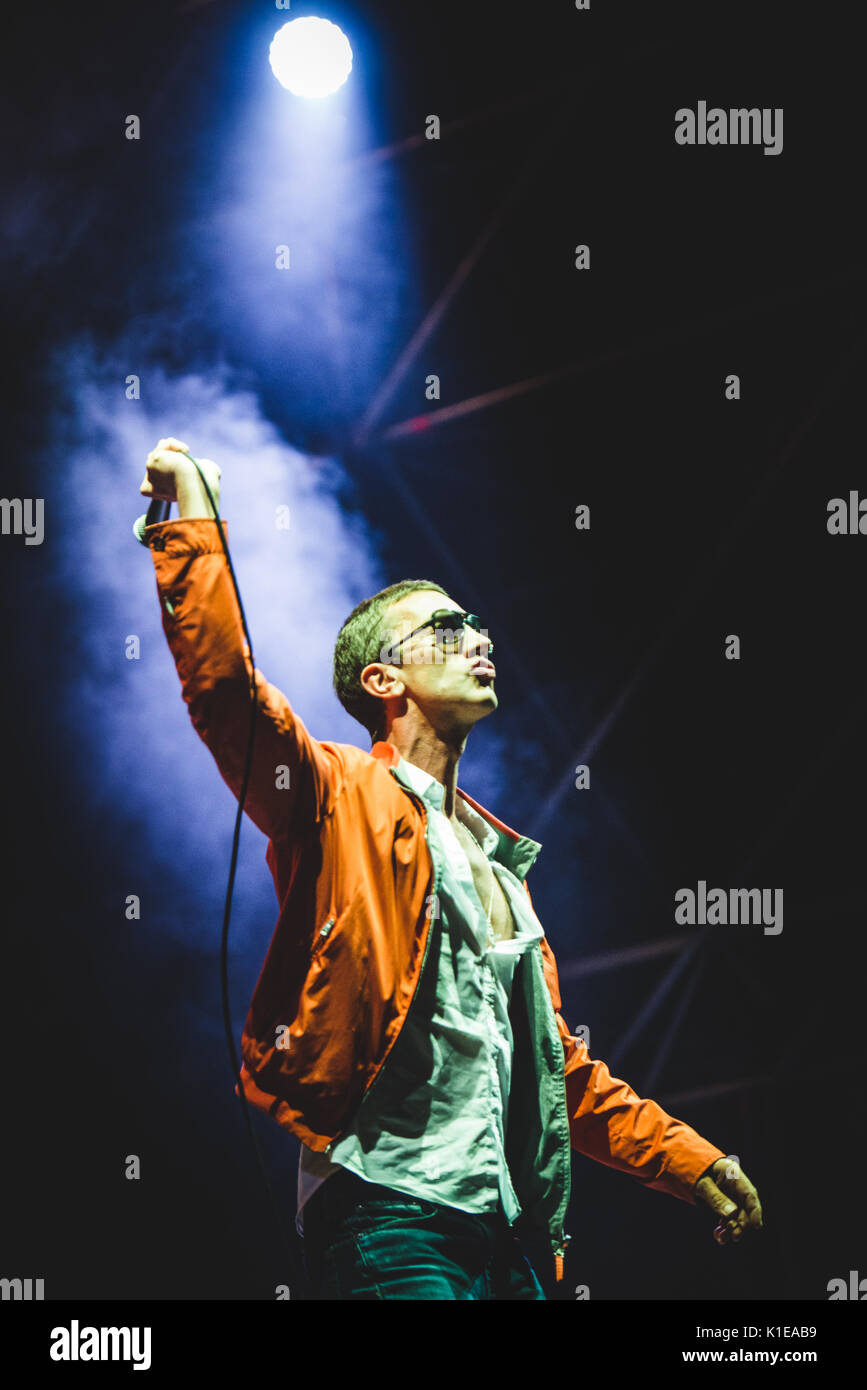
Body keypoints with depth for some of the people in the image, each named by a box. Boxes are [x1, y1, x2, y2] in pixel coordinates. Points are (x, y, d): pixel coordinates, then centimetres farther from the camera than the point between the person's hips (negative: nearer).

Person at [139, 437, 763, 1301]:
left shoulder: (496, 858, 22)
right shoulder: (342, 802, 1)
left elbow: (557, 1063, 26)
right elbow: (222, 680, -18)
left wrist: (691, 1164, 22)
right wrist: (193, 512, -13)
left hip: (501, 1232, 8)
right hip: (389, 1221, -7)